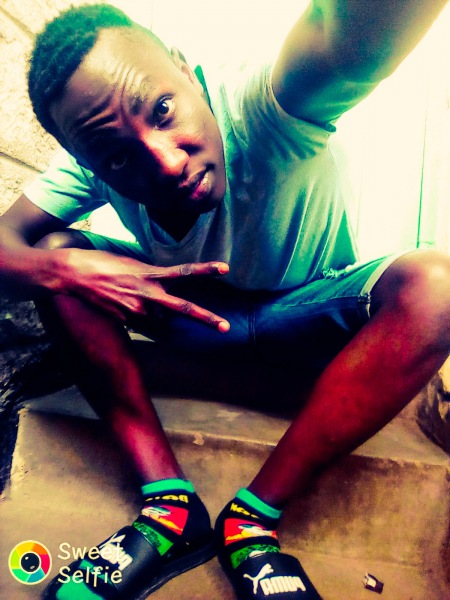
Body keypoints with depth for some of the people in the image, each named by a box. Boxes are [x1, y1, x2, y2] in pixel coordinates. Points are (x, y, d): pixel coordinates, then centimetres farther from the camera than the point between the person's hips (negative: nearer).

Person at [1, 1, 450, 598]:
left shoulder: (261, 112, -30)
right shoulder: (99, 154, -15)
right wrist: (62, 270, -36)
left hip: (306, 318, -2)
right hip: (195, 309, 3)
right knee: (54, 258, -16)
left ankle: (253, 519, -20)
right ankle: (171, 505, -16)